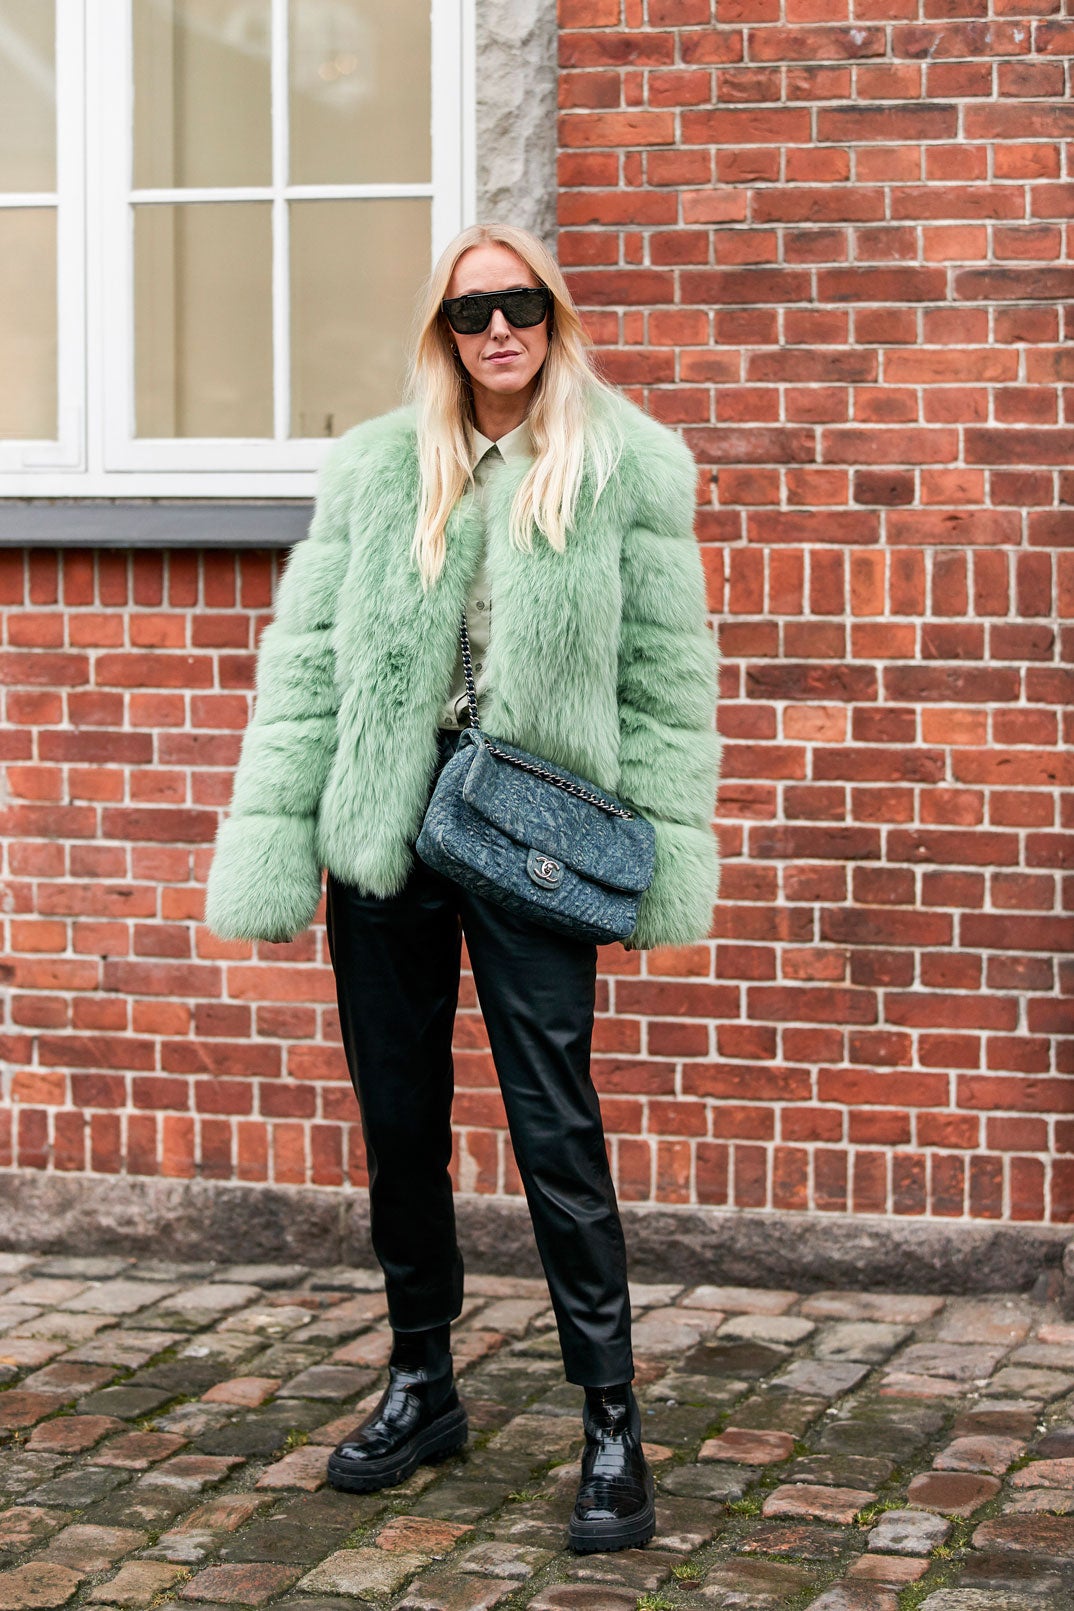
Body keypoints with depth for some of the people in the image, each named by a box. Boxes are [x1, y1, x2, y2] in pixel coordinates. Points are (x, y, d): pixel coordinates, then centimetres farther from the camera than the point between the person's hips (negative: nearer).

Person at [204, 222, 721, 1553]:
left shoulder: (626, 467, 0)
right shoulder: (375, 469, 6)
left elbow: (666, 669, 0)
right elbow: (304, 651, 5)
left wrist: (664, 841, -6)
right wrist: (272, 832, -1)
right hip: (385, 824, 3)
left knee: (554, 1123, -5)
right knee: (397, 1116, 12)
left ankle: (612, 1425, 4)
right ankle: (420, 1383, 28)